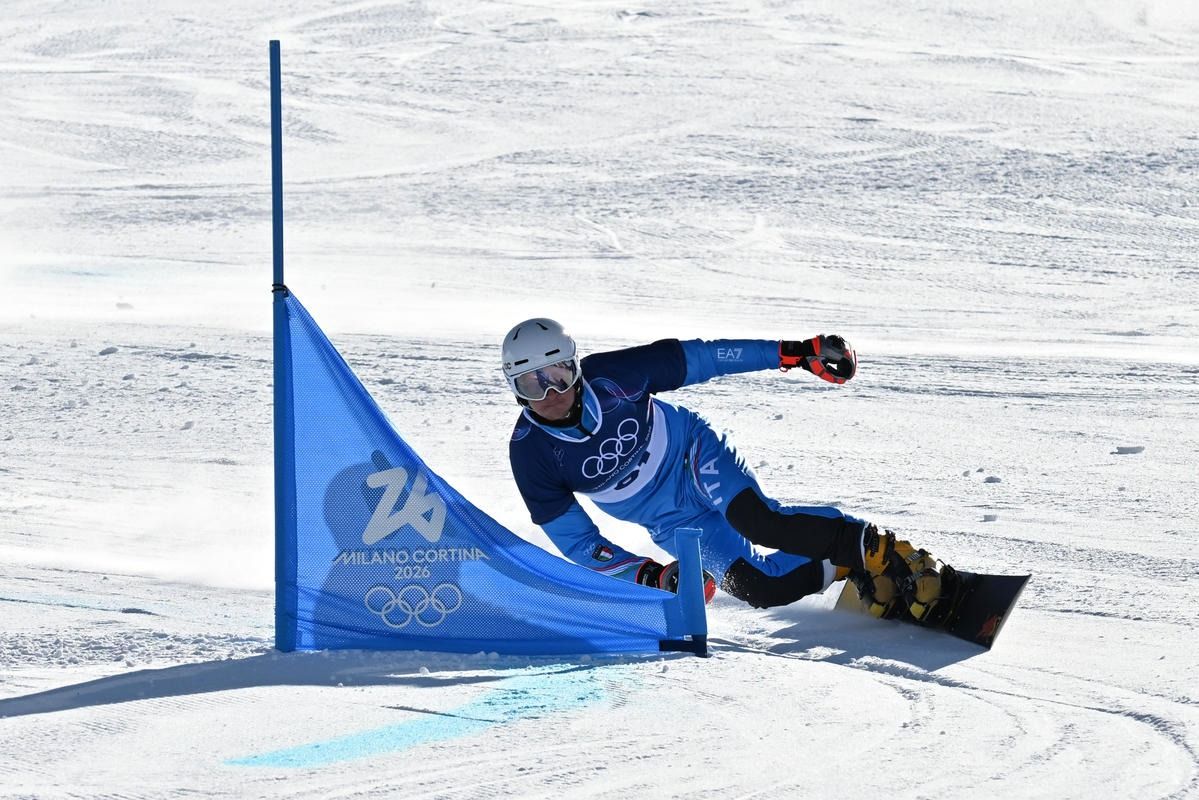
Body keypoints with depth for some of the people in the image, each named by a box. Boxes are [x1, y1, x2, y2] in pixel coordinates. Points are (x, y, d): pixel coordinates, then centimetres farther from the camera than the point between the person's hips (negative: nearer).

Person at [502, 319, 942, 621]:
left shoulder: (610, 375, -22)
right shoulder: (530, 453, -18)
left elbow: (696, 358, -12)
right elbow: (574, 539, -9)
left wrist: (795, 352, -14)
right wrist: (648, 574, -21)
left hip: (695, 456, -2)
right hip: (669, 523, 2)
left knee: (758, 521, -34)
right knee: (758, 588, -19)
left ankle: (869, 544, -19)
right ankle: (840, 564, 3)